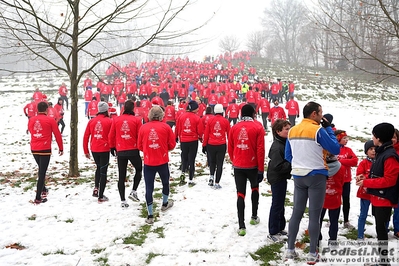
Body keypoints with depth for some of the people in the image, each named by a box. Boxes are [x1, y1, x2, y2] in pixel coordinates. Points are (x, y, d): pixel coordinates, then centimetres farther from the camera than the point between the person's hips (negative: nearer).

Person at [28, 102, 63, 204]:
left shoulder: (31, 120, 5)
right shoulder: (50, 120, -8)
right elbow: (57, 135, -3)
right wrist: (61, 148, 7)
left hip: (34, 149, 5)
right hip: (45, 150, -5)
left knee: (41, 170, 25)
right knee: (42, 172, -2)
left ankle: (43, 190, 36)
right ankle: (38, 198, -2)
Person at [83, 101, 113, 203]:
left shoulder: (91, 121, 4)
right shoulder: (109, 121, -7)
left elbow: (86, 136, 5)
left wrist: (86, 151, 14)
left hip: (94, 149, 4)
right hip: (104, 149, -4)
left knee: (99, 168, 27)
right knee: (103, 171, 4)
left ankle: (96, 188, 16)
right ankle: (101, 196, 5)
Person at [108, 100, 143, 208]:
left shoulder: (116, 119, 2)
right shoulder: (136, 120, -6)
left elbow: (111, 135, 6)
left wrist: (112, 147, 20)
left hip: (120, 151, 2)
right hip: (133, 151, -2)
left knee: (121, 176, 8)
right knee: (139, 170, 22)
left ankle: (123, 201, 10)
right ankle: (134, 192, 9)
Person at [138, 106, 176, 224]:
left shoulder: (143, 127, -2)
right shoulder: (166, 127, -5)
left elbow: (140, 146, 6)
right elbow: (172, 145, 1)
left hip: (148, 162, 0)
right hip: (162, 162, 0)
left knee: (149, 187, 4)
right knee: (165, 182, 24)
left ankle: (150, 216, 4)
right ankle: (165, 204, 44)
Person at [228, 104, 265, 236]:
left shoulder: (234, 128, 2)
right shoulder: (257, 127, -7)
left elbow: (230, 148, 7)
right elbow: (260, 149, -10)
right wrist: (261, 169, -5)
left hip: (238, 166, 2)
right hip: (252, 165, -1)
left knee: (240, 194, 3)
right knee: (255, 188, 24)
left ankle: (241, 226, -3)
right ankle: (254, 217, 34)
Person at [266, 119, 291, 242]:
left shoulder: (285, 143, 7)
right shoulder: (277, 147, -24)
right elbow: (277, 166, -30)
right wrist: (291, 165, -26)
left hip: (282, 178, 10)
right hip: (277, 179, -10)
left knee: (280, 204, 19)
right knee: (277, 205, -1)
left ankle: (280, 228, 32)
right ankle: (273, 232, 11)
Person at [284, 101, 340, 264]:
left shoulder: (292, 131, 5)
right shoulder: (318, 130, -15)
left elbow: (288, 156, 10)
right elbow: (336, 149, -7)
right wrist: (328, 128, -1)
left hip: (298, 176, 6)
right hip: (316, 176, -5)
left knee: (297, 212, 12)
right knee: (314, 214, 3)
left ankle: (290, 250, 17)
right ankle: (312, 254, 9)